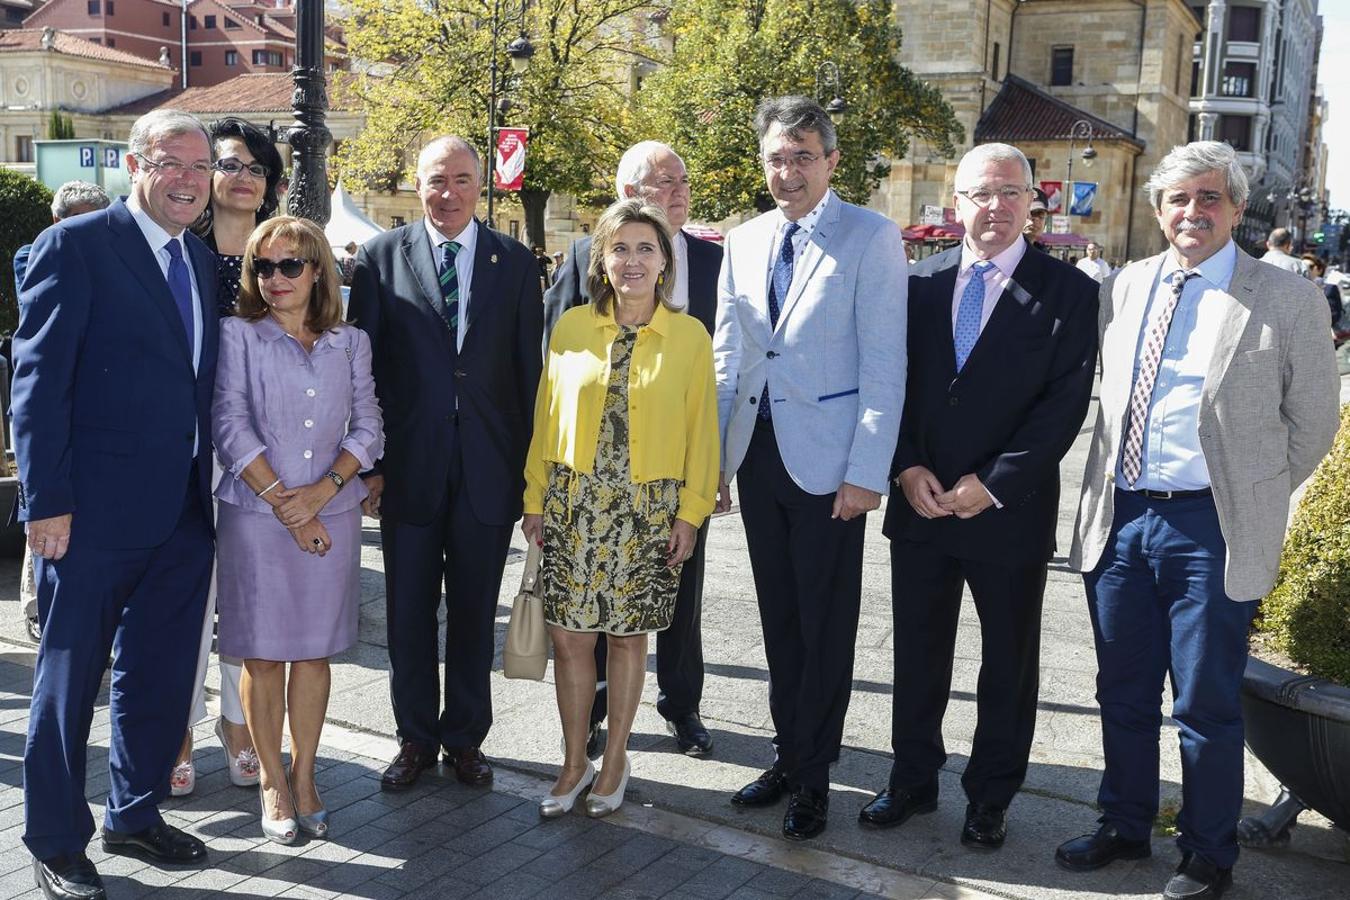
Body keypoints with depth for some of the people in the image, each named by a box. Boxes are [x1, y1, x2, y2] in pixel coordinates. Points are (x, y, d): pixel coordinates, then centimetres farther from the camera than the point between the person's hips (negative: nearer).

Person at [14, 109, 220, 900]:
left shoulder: (204, 261, 13)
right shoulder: (75, 246, -8)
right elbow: (38, 379, -12)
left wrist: (211, 490, 9)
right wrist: (46, 500, -15)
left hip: (185, 513, 7)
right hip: (95, 509, -6)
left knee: (161, 675, 16)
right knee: (70, 678, 7)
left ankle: (136, 815, 33)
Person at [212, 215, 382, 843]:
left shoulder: (350, 343, 9)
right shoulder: (238, 336, 1)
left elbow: (368, 429, 4)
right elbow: (230, 426, -7)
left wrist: (323, 489, -11)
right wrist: (282, 501, -12)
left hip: (332, 515, 2)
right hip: (256, 516, -2)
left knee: (314, 650, 9)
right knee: (263, 655, 5)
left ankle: (304, 775, 22)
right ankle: (271, 780, 19)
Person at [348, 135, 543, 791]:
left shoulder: (515, 262, 4)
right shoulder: (381, 257, 2)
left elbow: (529, 367, 4)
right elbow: (362, 365, 1)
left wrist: (530, 462, 1)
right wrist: (369, 460, -3)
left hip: (489, 466, 0)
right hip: (408, 465, 0)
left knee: (474, 612, 11)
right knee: (409, 610, 10)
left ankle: (466, 737, 26)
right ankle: (416, 737, 26)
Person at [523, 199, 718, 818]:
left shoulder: (690, 336, -1)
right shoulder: (571, 326, 3)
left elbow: (701, 429, 1)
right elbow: (546, 417, 6)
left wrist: (691, 512, -3)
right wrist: (535, 498, 4)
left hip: (648, 509, -1)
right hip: (572, 503, 1)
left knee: (627, 636, 9)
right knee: (569, 635, 4)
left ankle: (615, 761, 26)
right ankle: (575, 763, 22)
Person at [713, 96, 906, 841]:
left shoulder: (871, 238, -7)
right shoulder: (743, 242, 9)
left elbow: (883, 362, -10)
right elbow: (726, 358, 12)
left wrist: (866, 471, -14)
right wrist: (712, 456, 10)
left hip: (826, 460, -5)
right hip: (757, 453, 5)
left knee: (825, 625, 5)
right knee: (778, 618, 15)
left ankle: (812, 775, 20)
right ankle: (788, 754, 29)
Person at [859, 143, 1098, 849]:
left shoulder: (1067, 292, -4)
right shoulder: (919, 283, 6)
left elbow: (1065, 403, -10)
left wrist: (992, 484, -16)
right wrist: (907, 467, -9)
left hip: (1011, 511, -2)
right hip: (920, 503, 3)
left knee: (1008, 662, 11)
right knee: (917, 655, 13)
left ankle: (990, 798, 27)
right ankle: (913, 780, 31)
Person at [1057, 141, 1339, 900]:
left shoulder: (1288, 299, -4)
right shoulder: (1125, 288, 8)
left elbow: (1313, 422, 1)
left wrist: (1254, 499, 2)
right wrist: (1110, 487, 10)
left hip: (1211, 527, -4)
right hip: (1119, 517, 4)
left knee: (1207, 704, 6)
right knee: (1124, 694, 16)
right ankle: (1126, 828, 36)